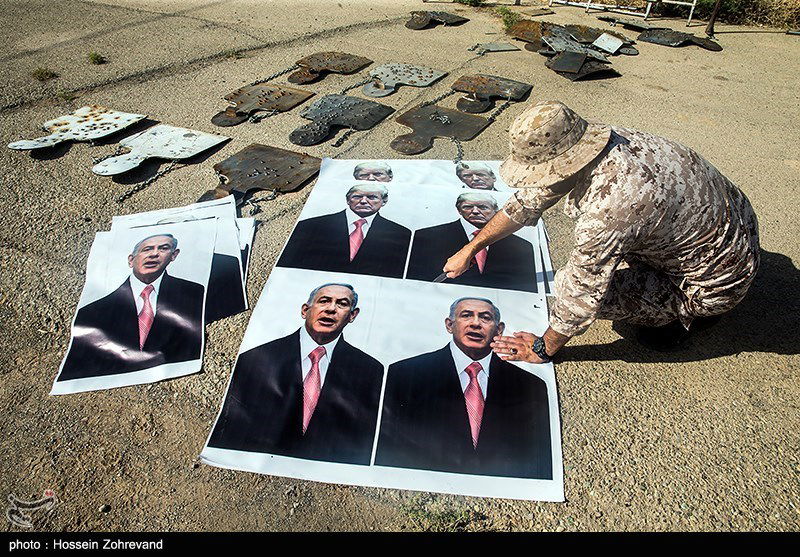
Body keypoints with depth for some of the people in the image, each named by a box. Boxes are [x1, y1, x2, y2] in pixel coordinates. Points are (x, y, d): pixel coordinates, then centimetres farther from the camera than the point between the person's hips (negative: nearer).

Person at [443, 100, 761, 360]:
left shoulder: (609, 206, -38)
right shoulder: (592, 141, -11)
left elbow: (579, 295, -25)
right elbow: (529, 202, 0)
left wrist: (543, 349, -7)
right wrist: (470, 249, 6)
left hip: (717, 284, -8)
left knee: (578, 284, -19)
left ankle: (680, 314, 5)